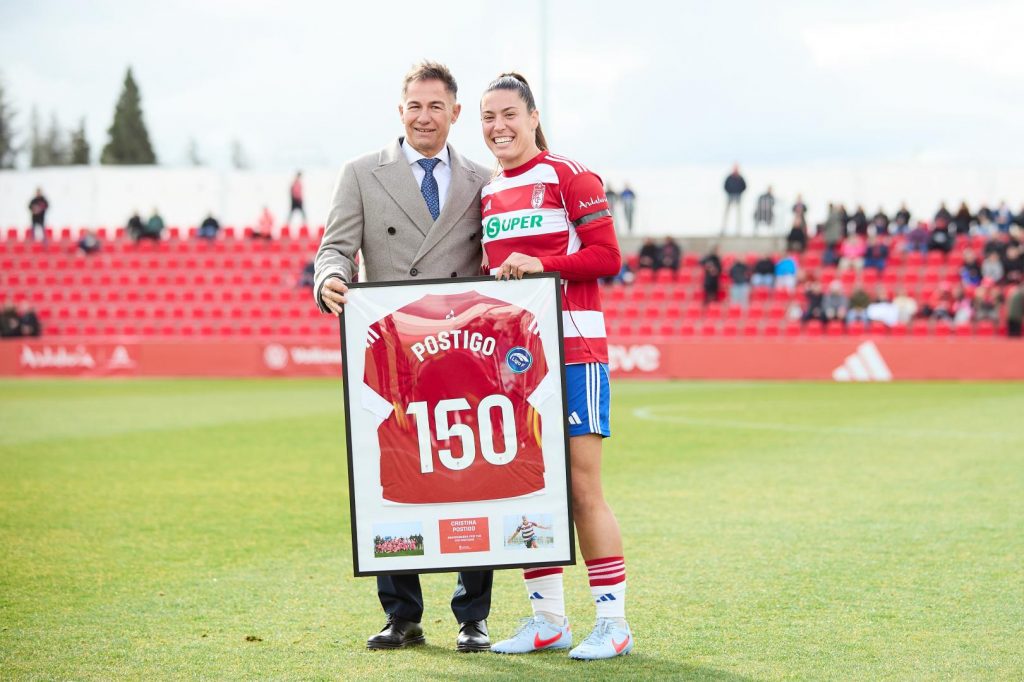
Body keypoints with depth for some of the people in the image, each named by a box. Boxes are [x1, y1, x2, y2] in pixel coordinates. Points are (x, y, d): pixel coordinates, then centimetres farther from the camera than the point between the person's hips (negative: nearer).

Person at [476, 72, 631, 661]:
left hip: (572, 348, -7)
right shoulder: (489, 192, 17)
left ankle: (613, 622, -1)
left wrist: (540, 263, -20)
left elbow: (607, 257, -11)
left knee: (583, 488, -7)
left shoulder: (568, 176, -4)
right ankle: (548, 620, 14)